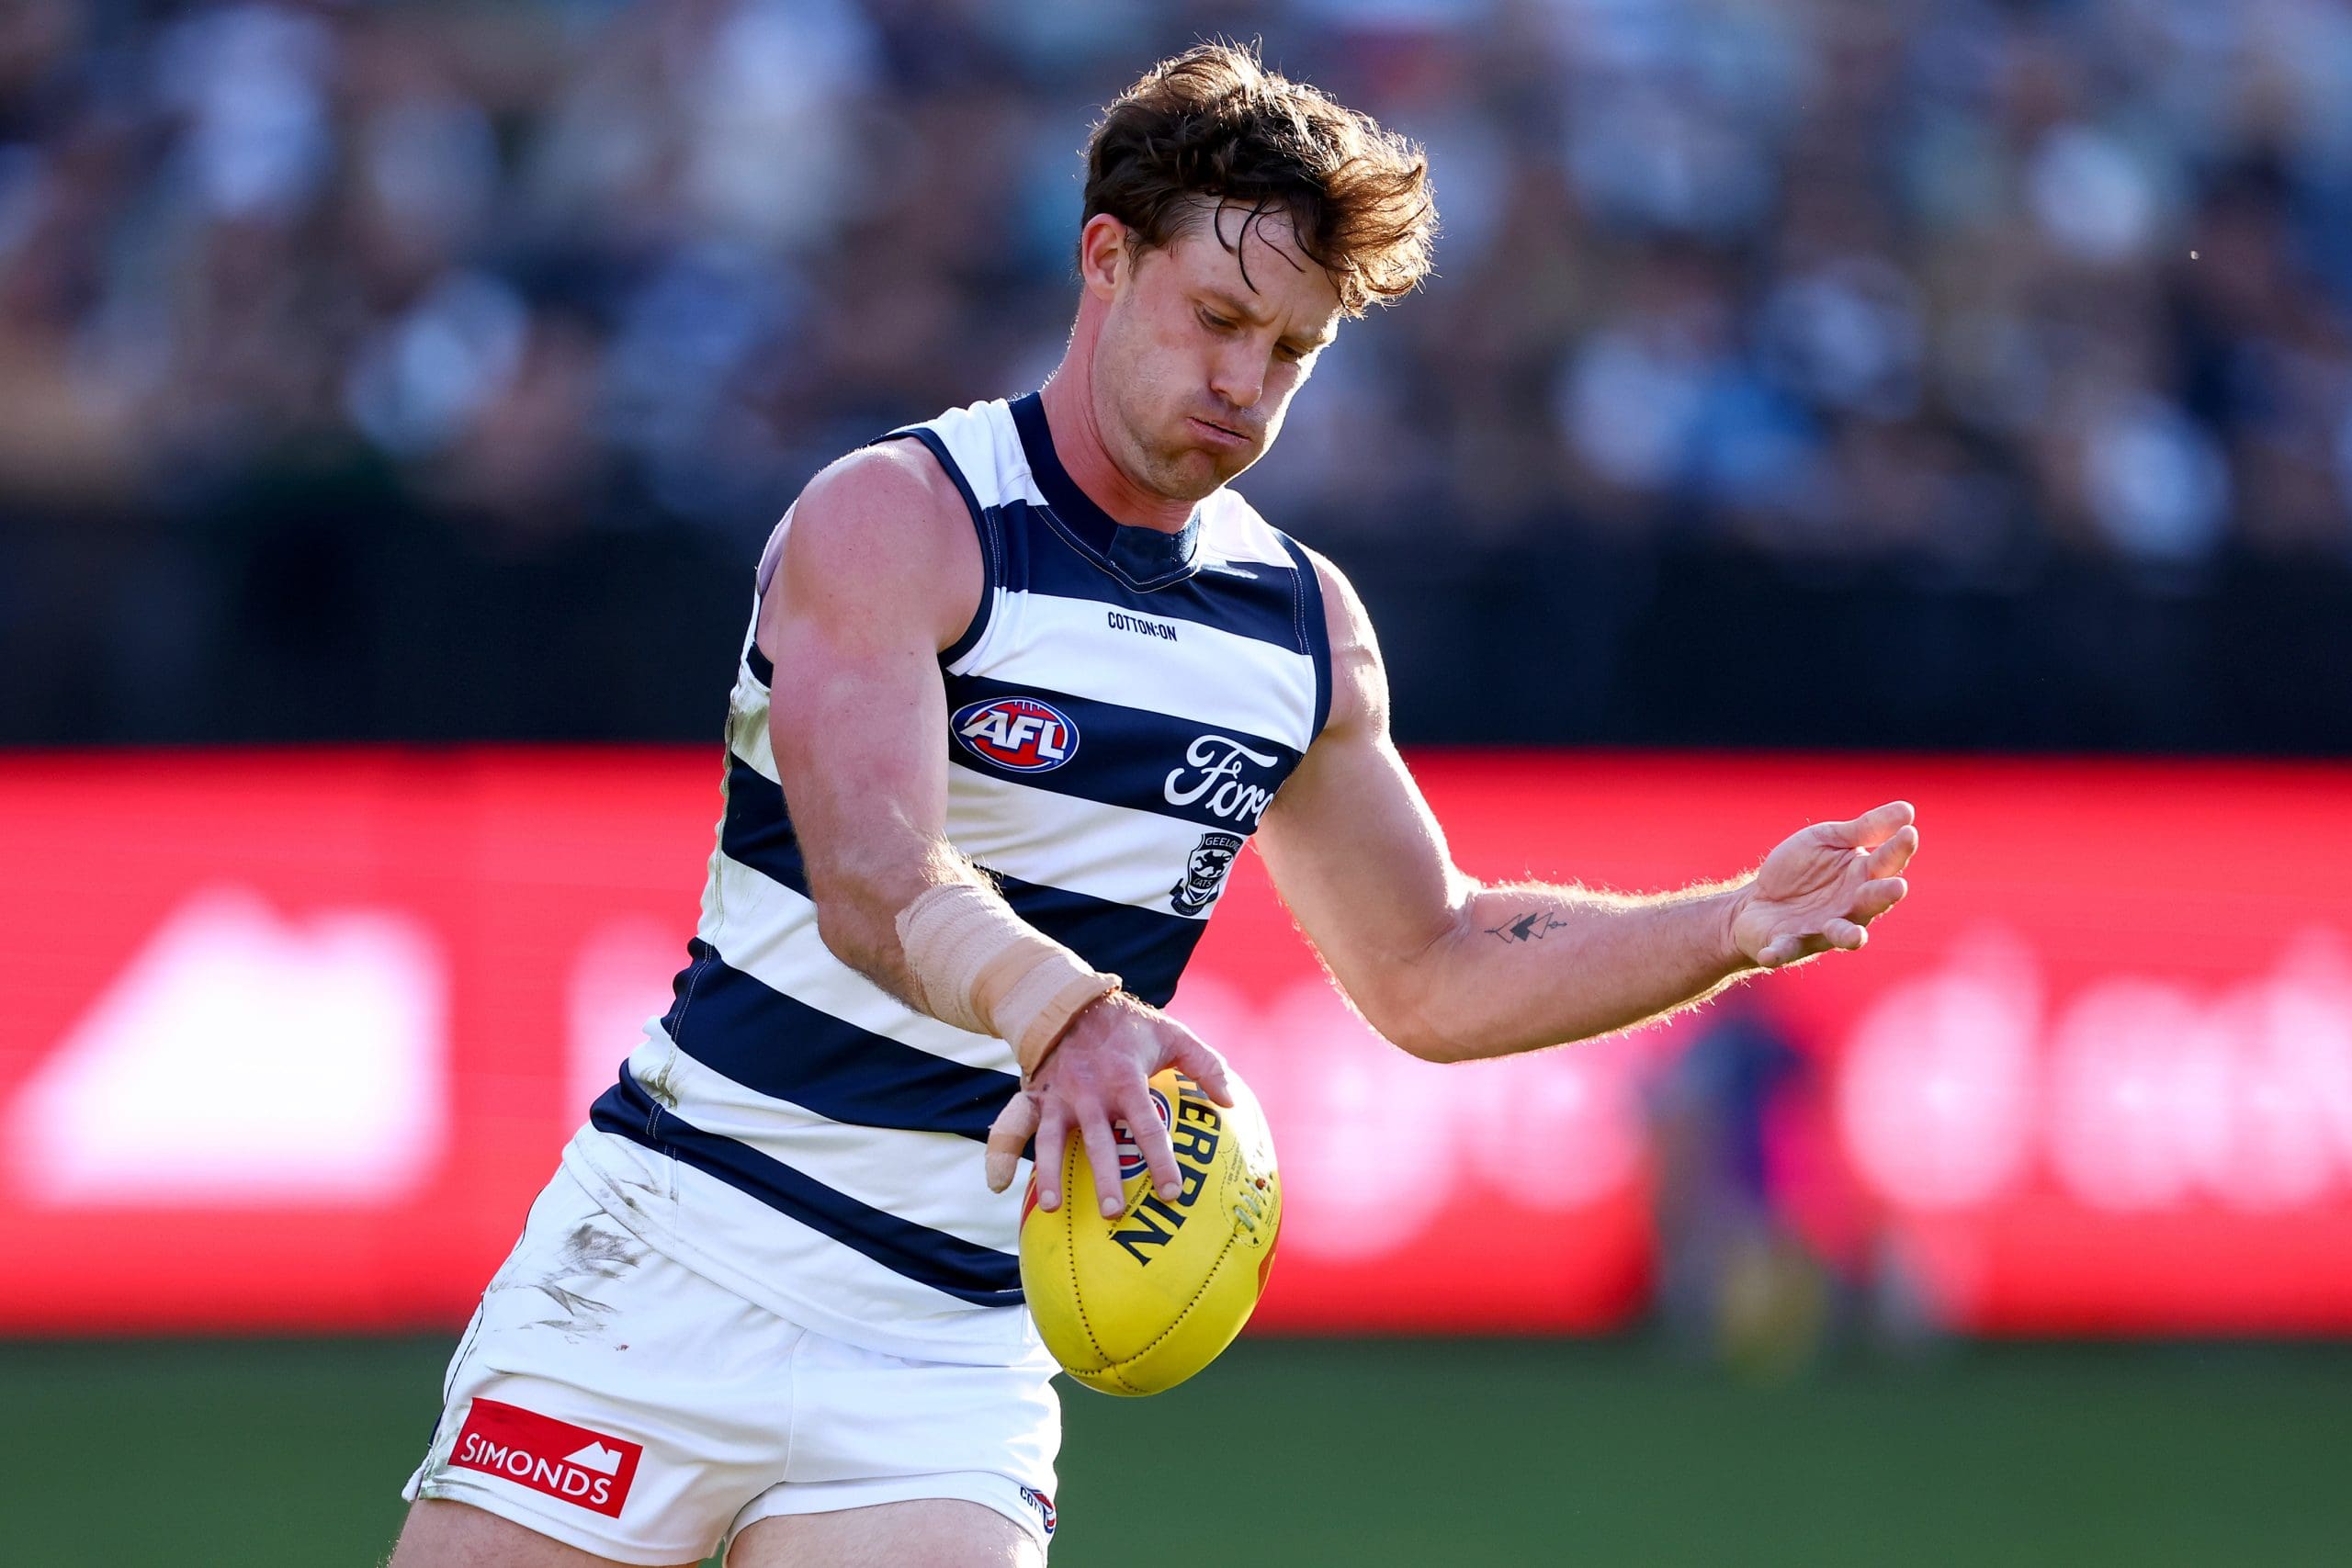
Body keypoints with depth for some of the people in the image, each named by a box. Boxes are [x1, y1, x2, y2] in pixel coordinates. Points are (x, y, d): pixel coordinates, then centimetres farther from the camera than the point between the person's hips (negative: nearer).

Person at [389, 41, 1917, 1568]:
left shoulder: (1306, 625, 9)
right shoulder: (896, 517, -10)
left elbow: (1432, 971, 21)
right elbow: (873, 878, -27)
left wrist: (1735, 928, 9)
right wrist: (1059, 1011, -47)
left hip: (956, 1344, 4)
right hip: (676, 1259, -4)